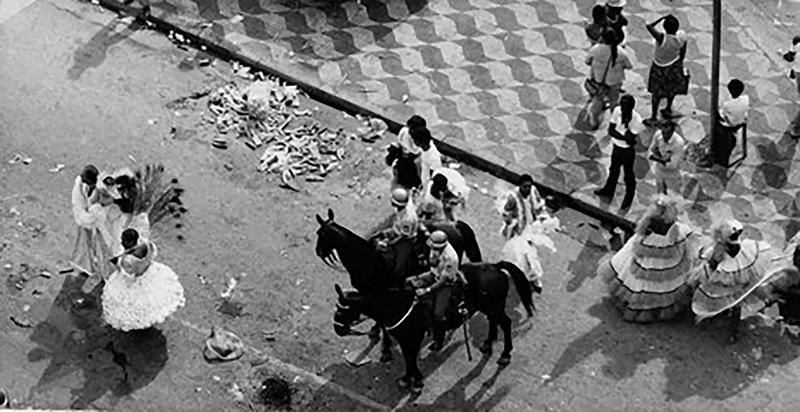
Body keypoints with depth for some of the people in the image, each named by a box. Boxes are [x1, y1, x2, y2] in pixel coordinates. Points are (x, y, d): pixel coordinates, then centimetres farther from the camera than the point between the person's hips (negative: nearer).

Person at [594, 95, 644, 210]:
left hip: (627, 151, -5)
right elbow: (610, 130, -12)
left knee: (628, 175, 16)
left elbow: (632, 141, -30)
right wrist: (625, 137, -27)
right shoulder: (617, 111, -17)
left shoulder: (637, 120, -30)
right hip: (616, 147, 5)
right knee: (613, 170, 27)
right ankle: (609, 190, 51)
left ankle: (629, 197, 41)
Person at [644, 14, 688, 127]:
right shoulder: (682, 36, -23)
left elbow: (649, 26, -43)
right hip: (675, 66, 5)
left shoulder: (662, 38, -40)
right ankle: (668, 110, 52)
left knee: (656, 92, 16)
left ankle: (654, 118, 29)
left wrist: (663, 17, -36)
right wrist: (680, 62, 11)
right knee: (672, 88, 29)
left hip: (660, 68, -5)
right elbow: (683, 52, -7)